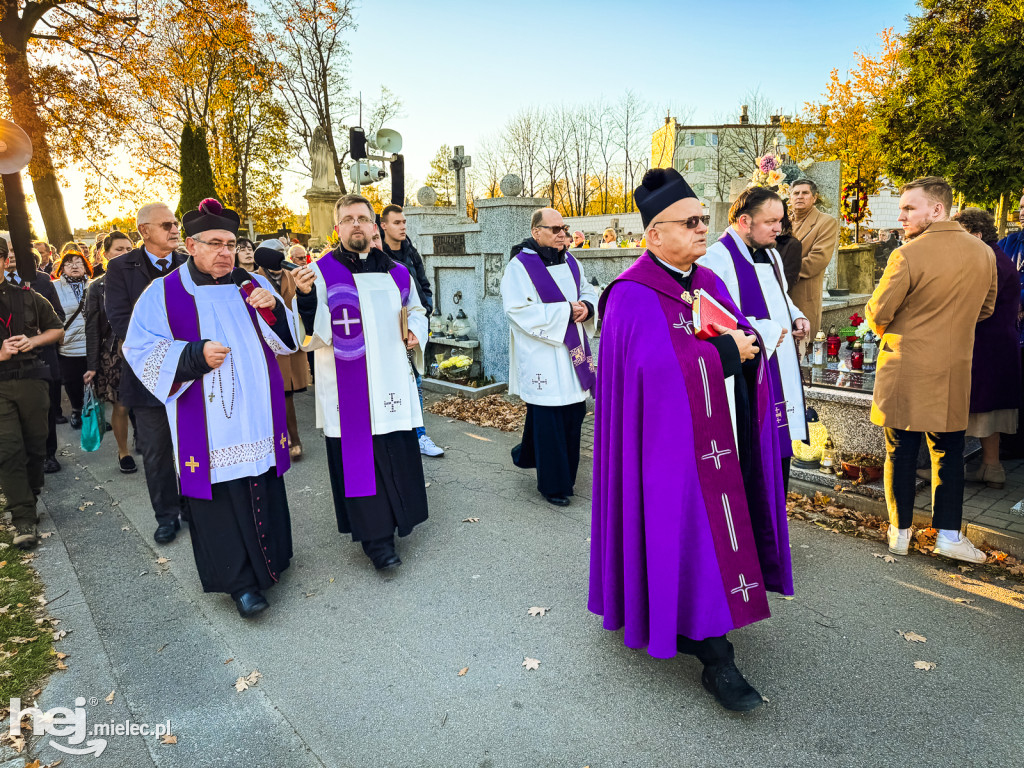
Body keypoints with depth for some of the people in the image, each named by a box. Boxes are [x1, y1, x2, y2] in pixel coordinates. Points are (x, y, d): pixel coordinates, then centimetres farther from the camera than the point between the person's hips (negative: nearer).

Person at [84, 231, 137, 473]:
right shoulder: (97, 287, 3)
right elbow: (92, 328, 2)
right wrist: (92, 366, -3)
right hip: (114, 354, 0)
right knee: (120, 406, 4)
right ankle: (123, 452, 22)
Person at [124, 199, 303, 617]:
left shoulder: (253, 286, 8)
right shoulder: (162, 294, 0)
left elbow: (284, 340, 6)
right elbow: (141, 352, -6)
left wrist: (272, 309, -15)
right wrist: (195, 355, -21)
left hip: (258, 417, 3)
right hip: (207, 424, -3)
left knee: (264, 489, 12)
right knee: (220, 496, 2)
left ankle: (270, 558, 33)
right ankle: (239, 579, 17)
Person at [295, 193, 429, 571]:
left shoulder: (396, 272, 9)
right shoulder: (321, 272, -3)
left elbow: (415, 309, 26)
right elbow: (313, 333, -12)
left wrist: (416, 332, 5)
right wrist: (305, 296, -29)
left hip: (392, 384, 4)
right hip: (348, 389, -4)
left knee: (399, 456, 10)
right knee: (358, 460, 0)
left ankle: (396, 516, 32)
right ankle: (376, 537, 12)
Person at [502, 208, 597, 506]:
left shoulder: (570, 262, 12)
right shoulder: (520, 266, -9)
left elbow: (588, 291, 20)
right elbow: (518, 310, -18)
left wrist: (586, 307, -5)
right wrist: (565, 311, -19)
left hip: (573, 353, 7)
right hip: (542, 357, -7)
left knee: (573, 414, 9)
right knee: (548, 420, -1)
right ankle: (553, 484, 14)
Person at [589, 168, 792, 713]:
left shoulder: (709, 283, 13)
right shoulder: (634, 295, -13)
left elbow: (745, 338, 12)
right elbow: (658, 364, -25)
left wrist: (748, 343, -11)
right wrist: (724, 352, -16)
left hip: (720, 440, 8)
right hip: (674, 443, -8)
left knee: (718, 531, 16)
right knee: (691, 538, -3)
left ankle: (688, 624, 35)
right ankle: (716, 659, 8)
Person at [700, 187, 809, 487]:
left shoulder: (770, 254, 14)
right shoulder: (717, 259, -17)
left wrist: (796, 317, 9)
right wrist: (765, 331, -19)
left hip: (780, 372, 9)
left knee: (780, 447, 17)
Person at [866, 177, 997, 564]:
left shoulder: (908, 255, -17)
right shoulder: (984, 253, 3)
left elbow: (877, 314, -12)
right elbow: (985, 309, 15)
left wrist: (891, 330, 9)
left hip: (905, 370, -4)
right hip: (954, 372, 4)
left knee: (901, 451, 8)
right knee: (948, 452, 15)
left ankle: (900, 532, 18)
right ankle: (949, 533, 19)